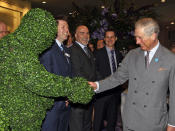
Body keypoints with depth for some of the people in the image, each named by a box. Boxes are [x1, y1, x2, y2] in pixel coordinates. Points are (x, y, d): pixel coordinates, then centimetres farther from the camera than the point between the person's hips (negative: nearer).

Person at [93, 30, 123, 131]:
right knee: (99, 119, 3)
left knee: (112, 119, 15)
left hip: (115, 92, 5)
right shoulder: (98, 53, -5)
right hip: (102, 92, -5)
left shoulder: (119, 54, 11)